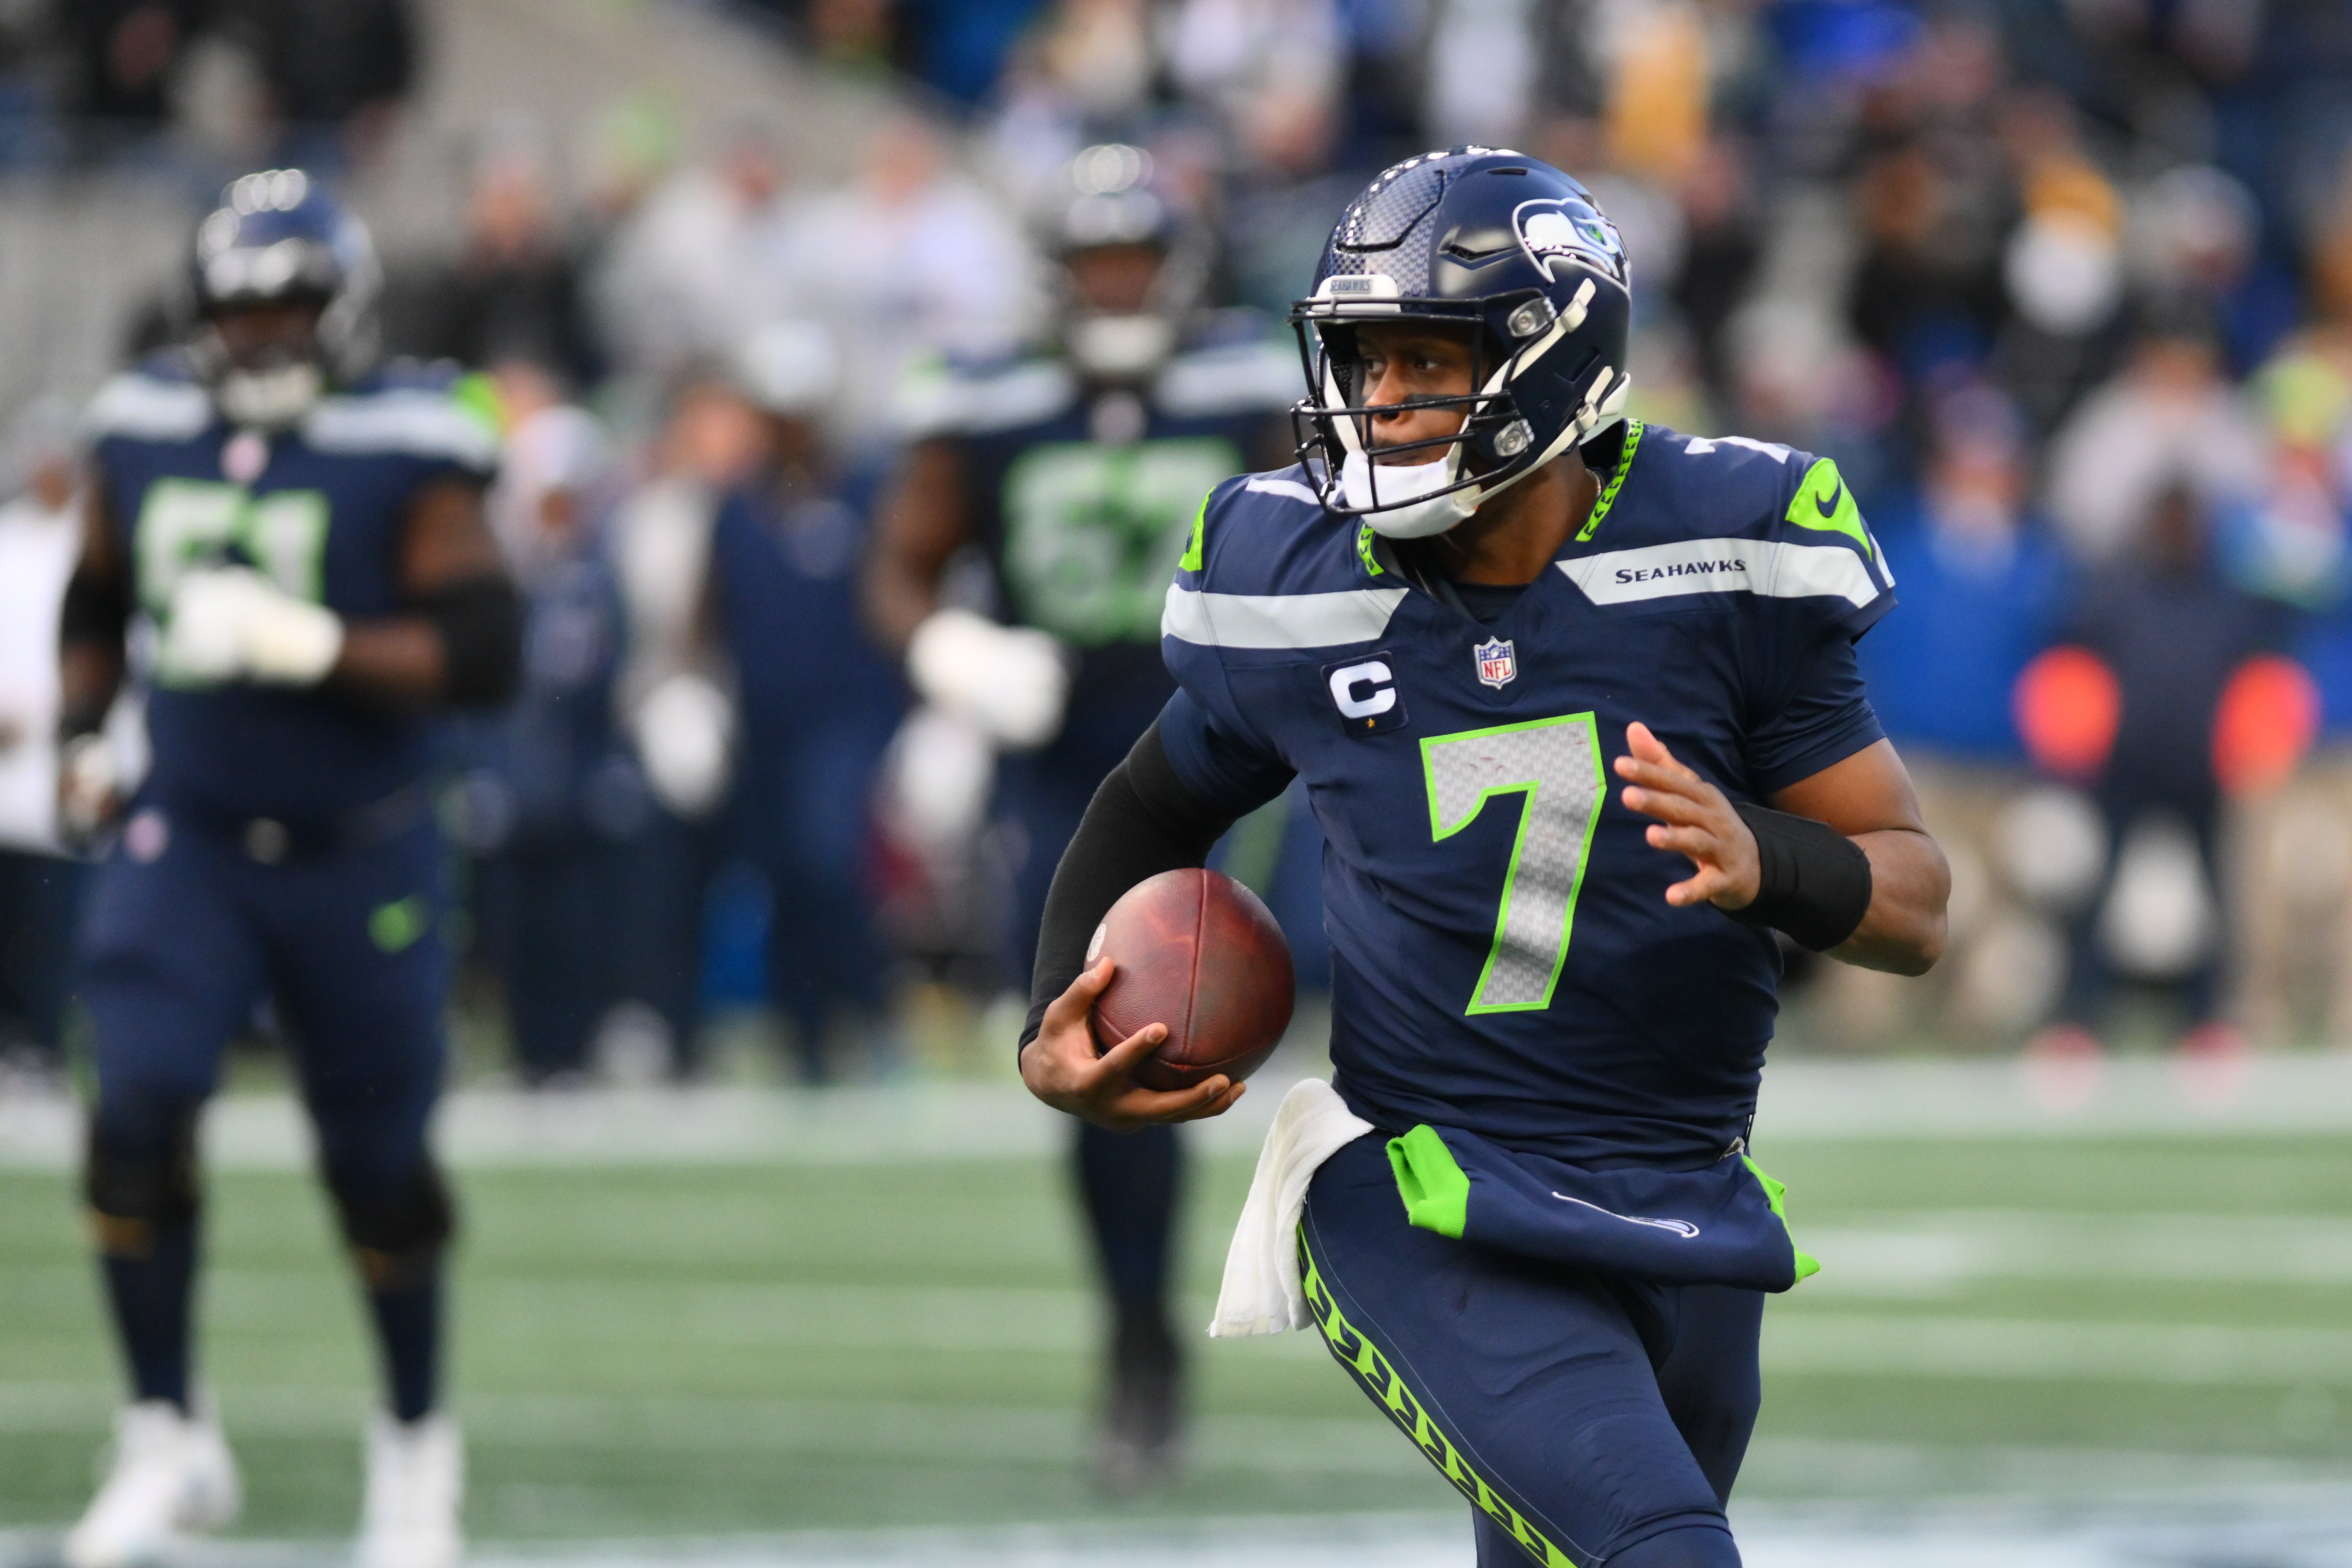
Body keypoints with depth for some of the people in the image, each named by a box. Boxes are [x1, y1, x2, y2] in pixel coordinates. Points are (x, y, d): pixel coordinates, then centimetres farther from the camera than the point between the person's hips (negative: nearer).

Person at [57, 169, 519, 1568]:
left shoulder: (404, 455, -11)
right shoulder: (147, 430, 4)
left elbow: (482, 653, -18)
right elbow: (98, 604, 21)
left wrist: (308, 645, -28)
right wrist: (87, 736, 8)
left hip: (358, 854, -3)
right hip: (187, 836, 3)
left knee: (379, 1164, 8)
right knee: (138, 1112, -16)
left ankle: (417, 1440, 32)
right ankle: (170, 1440, -2)